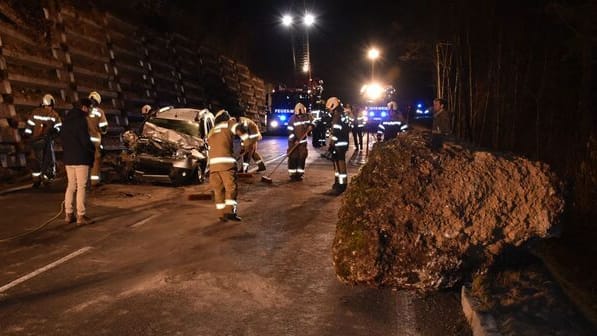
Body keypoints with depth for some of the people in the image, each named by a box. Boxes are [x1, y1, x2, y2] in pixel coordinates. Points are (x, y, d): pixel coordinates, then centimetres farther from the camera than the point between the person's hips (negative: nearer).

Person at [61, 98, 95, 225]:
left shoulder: (67, 120, 15)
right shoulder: (81, 120, -13)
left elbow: (62, 137, 18)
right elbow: (85, 140, -18)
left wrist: (68, 149, 17)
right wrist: (93, 149, -1)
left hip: (68, 158, 8)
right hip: (80, 158, -8)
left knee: (71, 185, 14)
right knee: (81, 187, -4)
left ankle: (68, 214, 17)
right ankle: (81, 216, -2)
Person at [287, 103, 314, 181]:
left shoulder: (307, 117, -4)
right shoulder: (292, 119, -13)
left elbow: (313, 121, 11)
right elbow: (290, 132, -15)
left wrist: (311, 125, -12)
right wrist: (294, 140, -24)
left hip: (303, 141, 3)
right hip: (293, 141, -3)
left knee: (302, 157, 2)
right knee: (293, 157, -6)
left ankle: (300, 174, 11)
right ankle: (292, 174, 2)